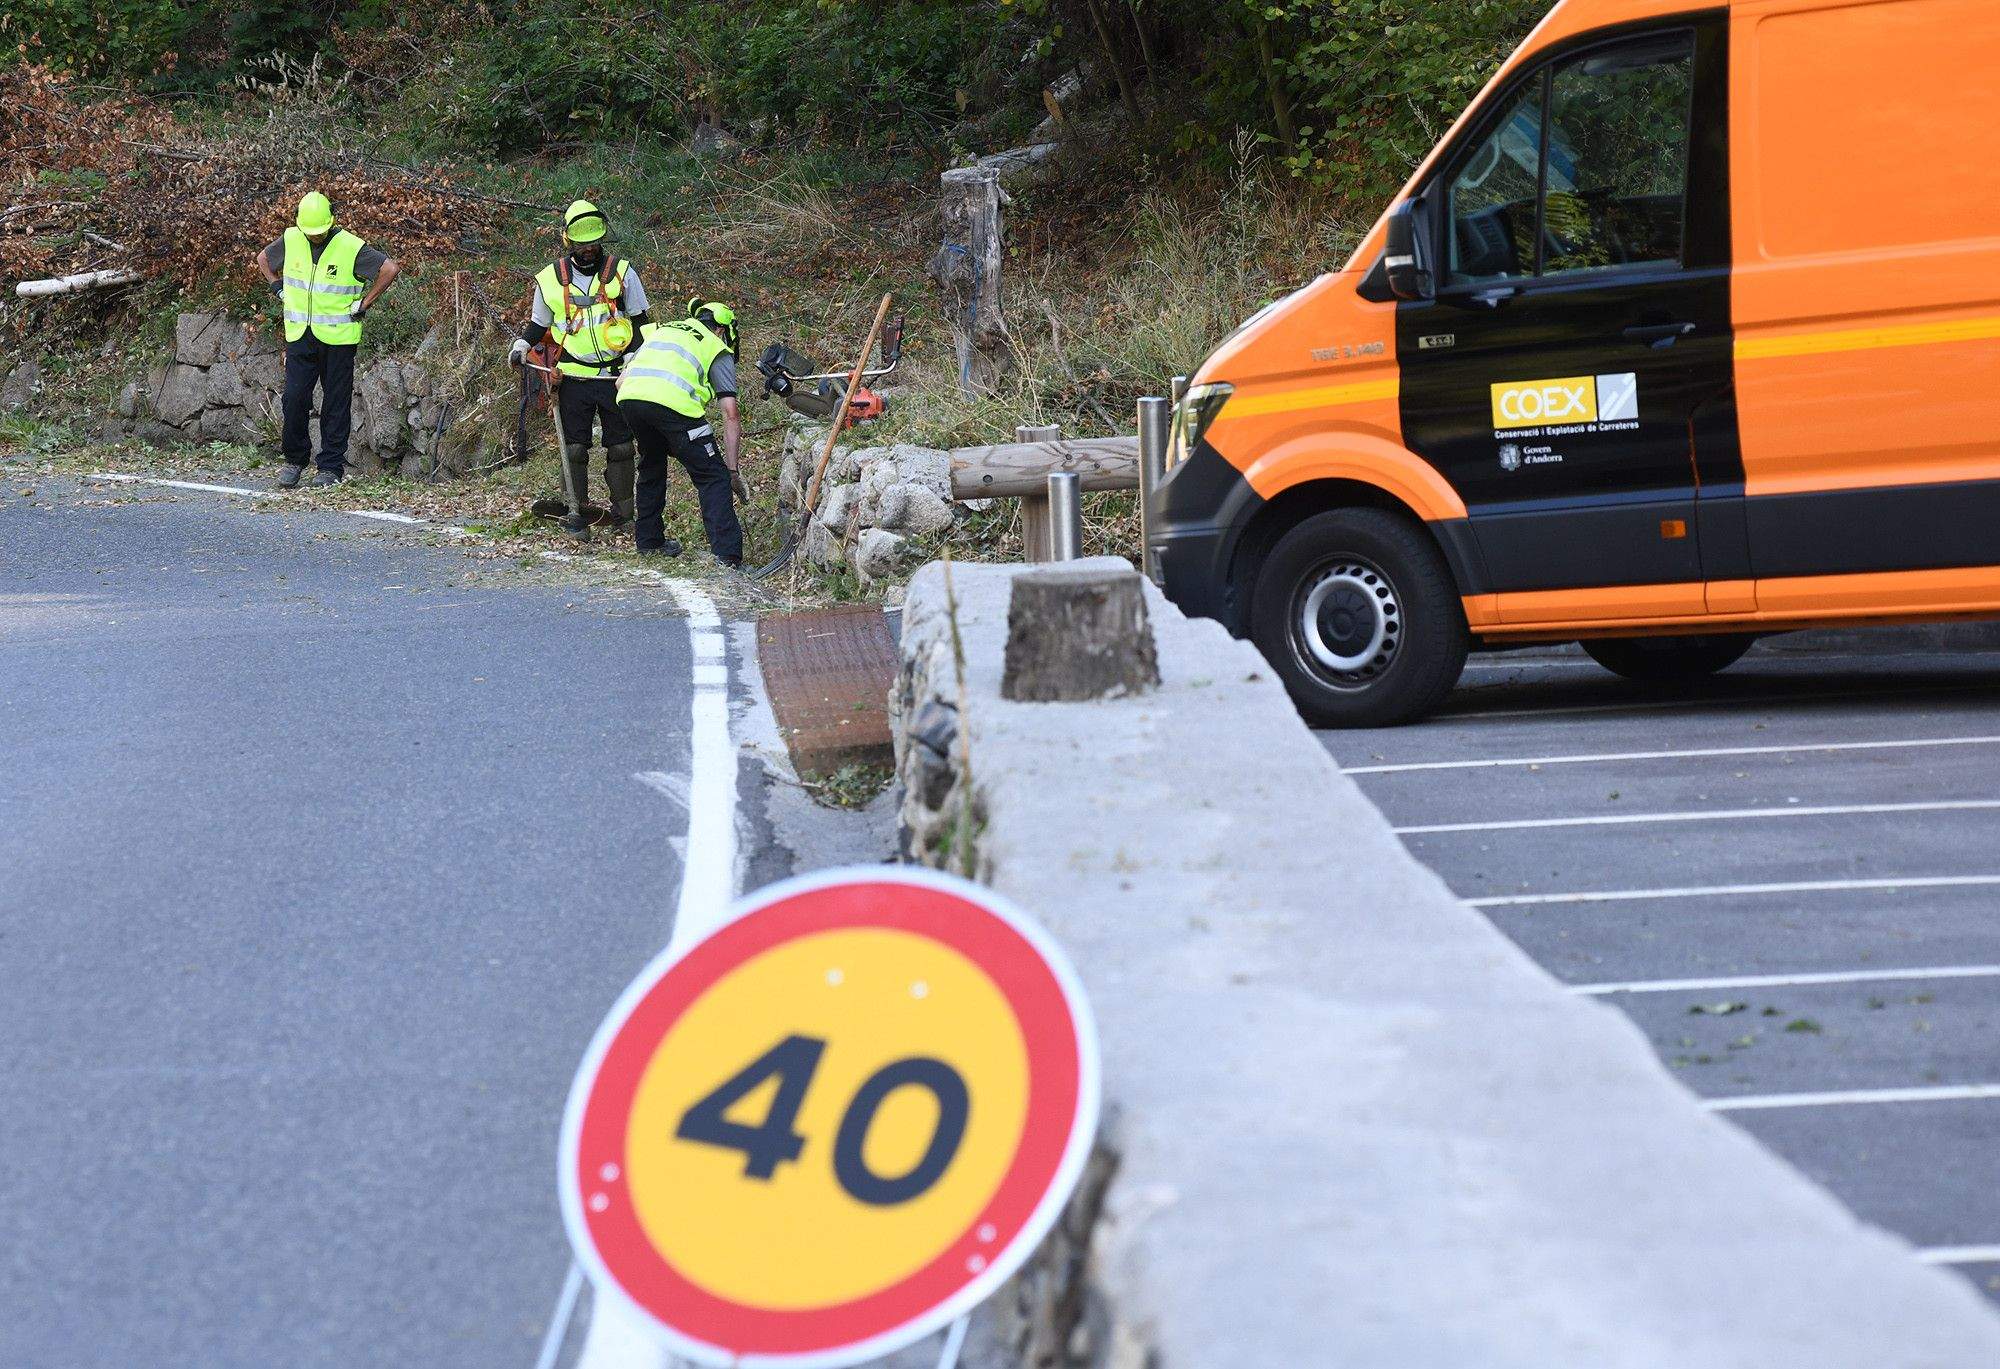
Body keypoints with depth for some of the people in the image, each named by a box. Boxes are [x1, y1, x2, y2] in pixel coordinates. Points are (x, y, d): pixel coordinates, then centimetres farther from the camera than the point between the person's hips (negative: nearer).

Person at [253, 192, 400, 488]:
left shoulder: (350, 247, -11)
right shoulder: (291, 241, 2)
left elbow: (391, 268, -11)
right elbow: (263, 258, 22)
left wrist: (364, 303, -8)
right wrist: (280, 290, 11)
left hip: (338, 338, -3)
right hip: (299, 337, 3)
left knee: (335, 405, 1)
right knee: (294, 399, -2)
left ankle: (331, 468, 8)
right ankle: (294, 461, 13)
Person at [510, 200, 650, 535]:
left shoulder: (621, 273, 0)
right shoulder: (550, 279, 2)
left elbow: (640, 323, 7)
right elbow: (538, 325, 16)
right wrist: (521, 346, -2)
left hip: (616, 378, 0)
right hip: (573, 378, 0)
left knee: (620, 447, 3)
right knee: (575, 449, 0)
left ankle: (623, 512, 14)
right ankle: (575, 512, 8)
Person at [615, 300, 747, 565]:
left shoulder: (659, 331, 37)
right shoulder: (717, 350, 23)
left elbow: (621, 381, 30)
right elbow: (731, 415, 14)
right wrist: (732, 470, 16)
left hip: (628, 396, 5)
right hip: (674, 402, -5)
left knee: (652, 464, 31)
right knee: (712, 476, 4)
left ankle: (648, 541, 35)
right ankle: (727, 553, -7)